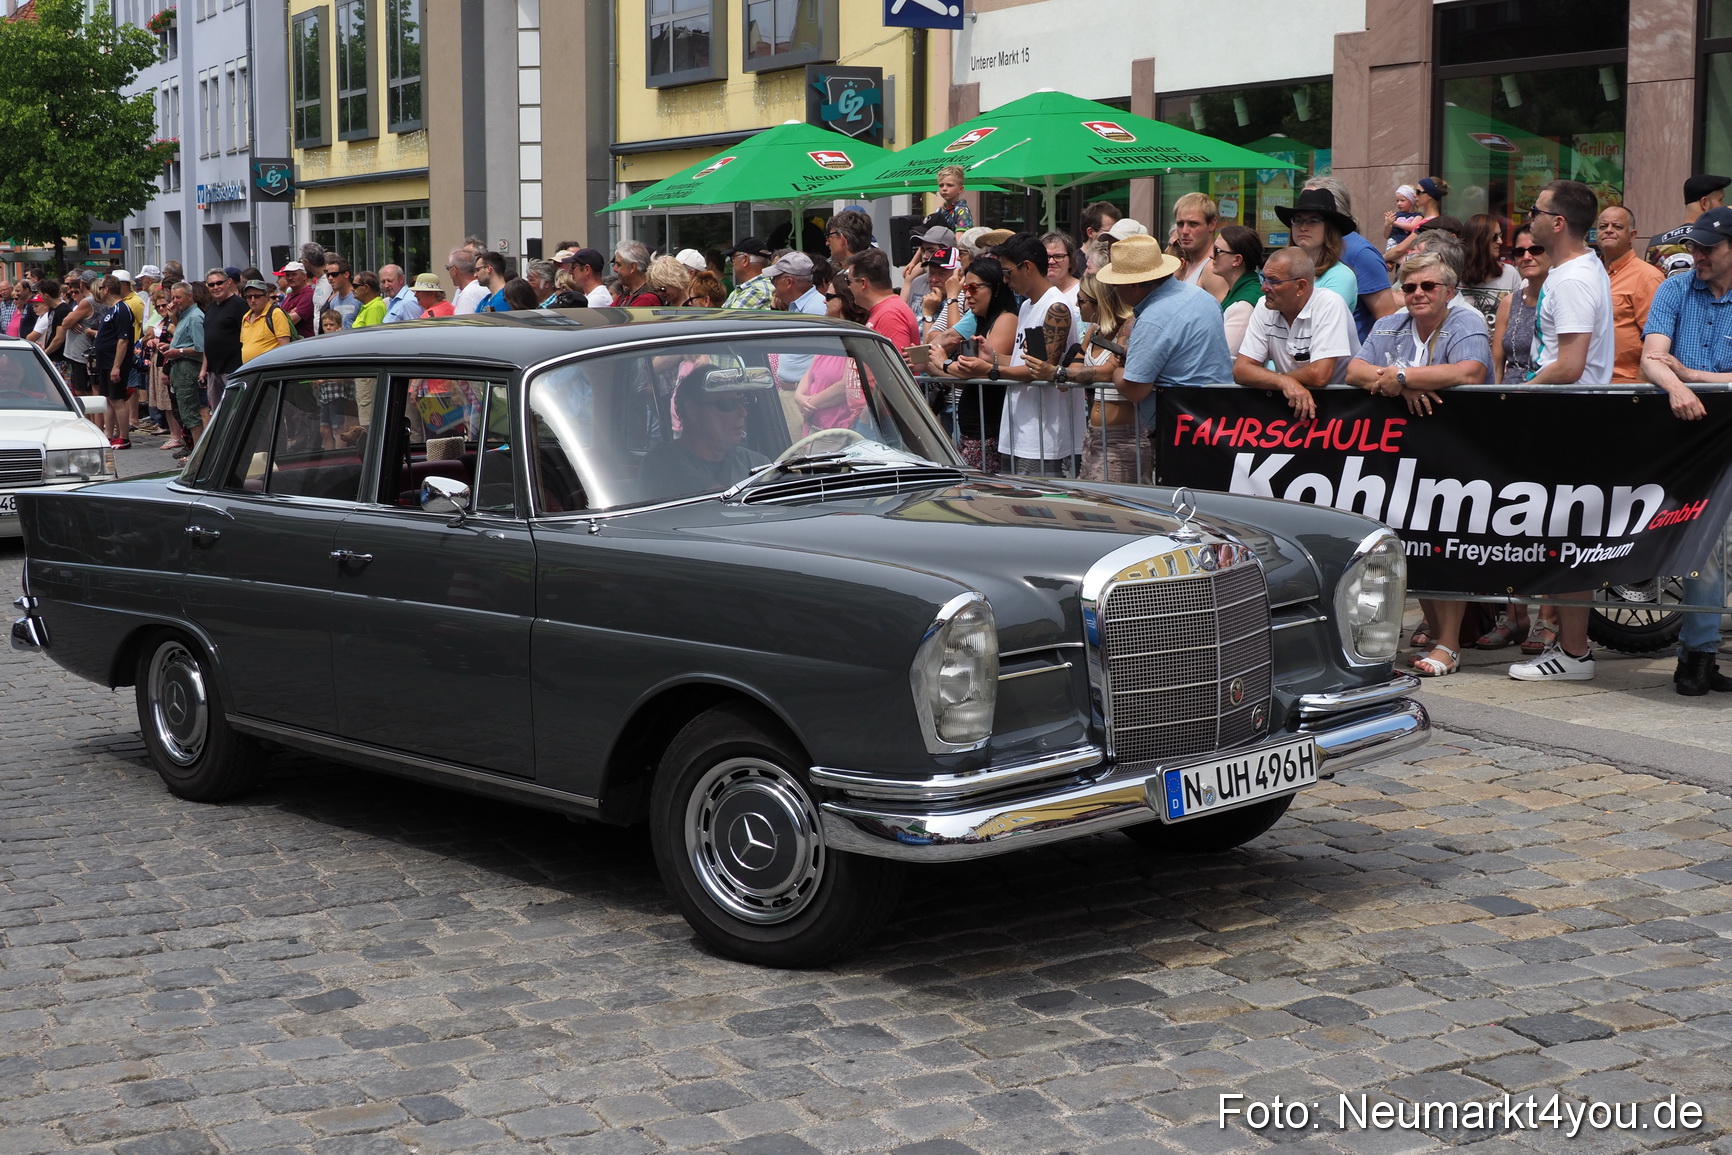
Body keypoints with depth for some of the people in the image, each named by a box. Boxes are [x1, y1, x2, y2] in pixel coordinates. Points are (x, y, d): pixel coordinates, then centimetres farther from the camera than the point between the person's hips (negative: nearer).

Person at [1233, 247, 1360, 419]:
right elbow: (1241, 370, -4)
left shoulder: (1330, 306, -13)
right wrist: (1285, 382, -21)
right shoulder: (1265, 307, 2)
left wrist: (1277, 377, -4)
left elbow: (1319, 375, -21)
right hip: (1288, 405, 5)